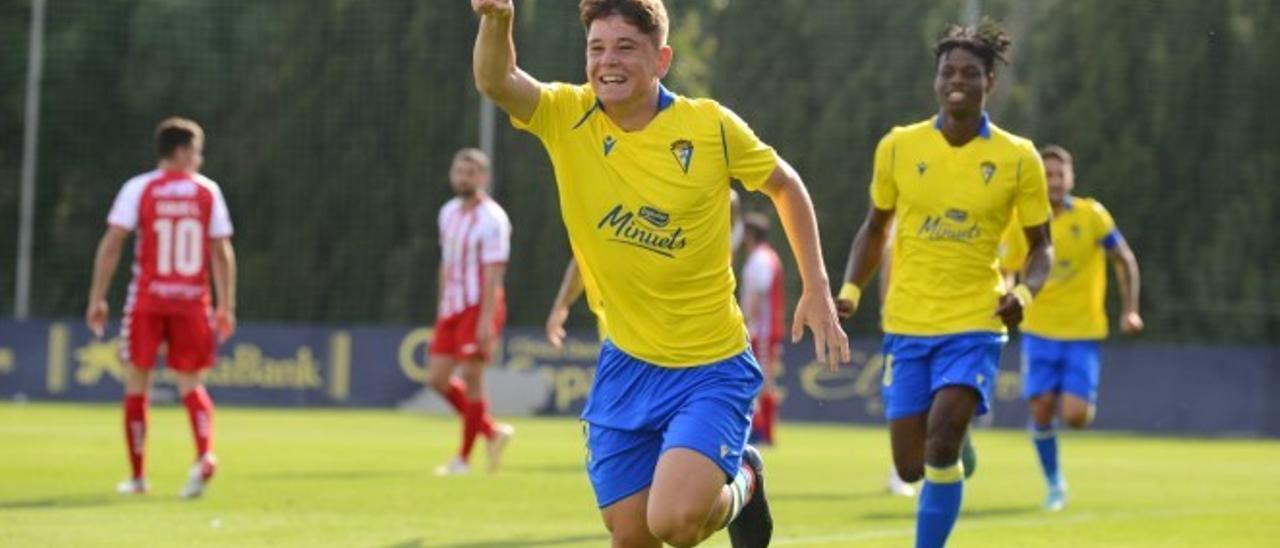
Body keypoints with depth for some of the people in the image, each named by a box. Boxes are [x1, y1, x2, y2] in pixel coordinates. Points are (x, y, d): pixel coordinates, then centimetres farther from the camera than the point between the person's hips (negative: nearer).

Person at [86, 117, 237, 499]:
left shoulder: (138, 189, -1)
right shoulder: (208, 191, 3)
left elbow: (111, 244, -6)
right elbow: (222, 253, 2)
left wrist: (97, 299, -2)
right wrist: (226, 307, 7)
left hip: (147, 300, -1)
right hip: (192, 301, 1)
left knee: (137, 383, 10)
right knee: (191, 384, 9)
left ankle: (137, 476, 11)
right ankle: (205, 455, -17)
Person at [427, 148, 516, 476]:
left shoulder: (491, 219, -11)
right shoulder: (448, 213, 13)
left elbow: (494, 272, -16)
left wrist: (486, 320, -22)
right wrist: (441, 307, 19)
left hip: (480, 307, -8)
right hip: (452, 307, 8)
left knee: (471, 377, -8)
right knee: (438, 378, 3)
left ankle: (464, 458, 0)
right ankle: (491, 431, 18)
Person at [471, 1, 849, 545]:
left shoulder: (710, 126, -10)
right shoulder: (567, 118, -6)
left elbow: (785, 185, 6)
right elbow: (495, 80, -24)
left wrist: (817, 291, 2)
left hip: (711, 366, -3)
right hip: (625, 366, 4)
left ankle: (741, 484, 14)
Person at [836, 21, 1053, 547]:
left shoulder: (1017, 158, -4)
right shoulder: (898, 147, 0)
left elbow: (1040, 246, 5)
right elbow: (875, 228, 13)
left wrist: (1024, 292, -15)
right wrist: (850, 290, -1)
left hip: (974, 324, -2)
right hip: (907, 324, 2)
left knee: (942, 441, -22)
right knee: (911, 466, 4)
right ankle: (957, 453, 42)